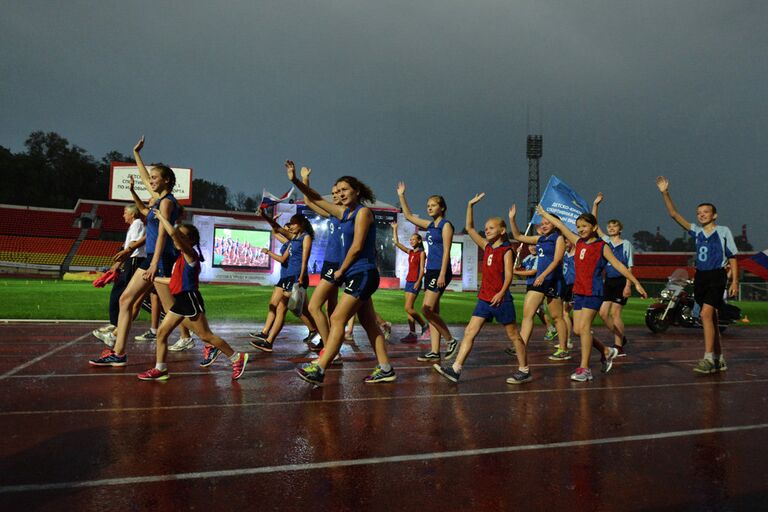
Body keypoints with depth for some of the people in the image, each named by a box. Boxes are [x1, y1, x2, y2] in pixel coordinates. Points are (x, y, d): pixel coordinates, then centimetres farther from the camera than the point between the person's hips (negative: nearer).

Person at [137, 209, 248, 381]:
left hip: (190, 299, -9)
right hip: (180, 301, 9)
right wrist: (154, 279, 30)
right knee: (161, 332, 7)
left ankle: (237, 358, 6)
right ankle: (160, 369, 15)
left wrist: (160, 216, -14)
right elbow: (175, 281, 25)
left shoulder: (190, 254, -12)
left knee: (206, 336, -4)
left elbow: (173, 233, -26)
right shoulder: (182, 258, 16)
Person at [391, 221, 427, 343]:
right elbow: (396, 243, 13)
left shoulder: (421, 253, -5)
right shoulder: (410, 252, 14)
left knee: (408, 308, -13)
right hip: (408, 281, 8)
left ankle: (424, 325, 4)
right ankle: (412, 334, 5)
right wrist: (394, 229, 13)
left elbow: (422, 269, -11)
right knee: (409, 309, 4)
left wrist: (418, 282, -21)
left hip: (415, 282, -8)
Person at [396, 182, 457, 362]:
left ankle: (451, 340, -2)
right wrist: (401, 196, 20)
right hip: (430, 271, 8)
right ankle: (435, 352, 9)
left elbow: (446, 252, -12)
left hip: (440, 271, -8)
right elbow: (408, 216, 24)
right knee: (432, 312, 6)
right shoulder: (430, 225, 17)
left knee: (427, 309, -15)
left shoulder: (446, 225, -5)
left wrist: (442, 274, -19)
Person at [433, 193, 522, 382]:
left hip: (501, 299, -6)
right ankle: (455, 369, -5)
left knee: (513, 335, 6)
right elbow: (469, 228, 12)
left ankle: (525, 371, 19)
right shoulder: (487, 247, 11)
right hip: (484, 298, 6)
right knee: (469, 332, -2)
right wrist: (470, 206, 8)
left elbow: (509, 274, -14)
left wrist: (501, 292, -28)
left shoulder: (506, 250, -5)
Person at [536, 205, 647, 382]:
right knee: (577, 330, 5)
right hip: (578, 292, 6)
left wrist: (636, 283, -11)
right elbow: (560, 225, 18)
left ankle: (584, 369, -6)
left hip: (593, 292, -6)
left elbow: (618, 265, -6)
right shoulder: (578, 242, 12)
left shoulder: (602, 247, -3)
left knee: (584, 327, -13)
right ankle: (606, 351, 27)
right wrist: (543, 213, 26)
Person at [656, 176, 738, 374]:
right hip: (700, 277, 5)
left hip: (717, 276, -5)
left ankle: (708, 359, -16)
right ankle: (719, 359, 19)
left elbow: (732, 258, 2)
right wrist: (665, 193, -4)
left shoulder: (723, 231, 0)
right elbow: (674, 214, 4)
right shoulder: (696, 231, 10)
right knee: (711, 318, 10)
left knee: (706, 314, -18)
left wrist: (735, 281, -3)